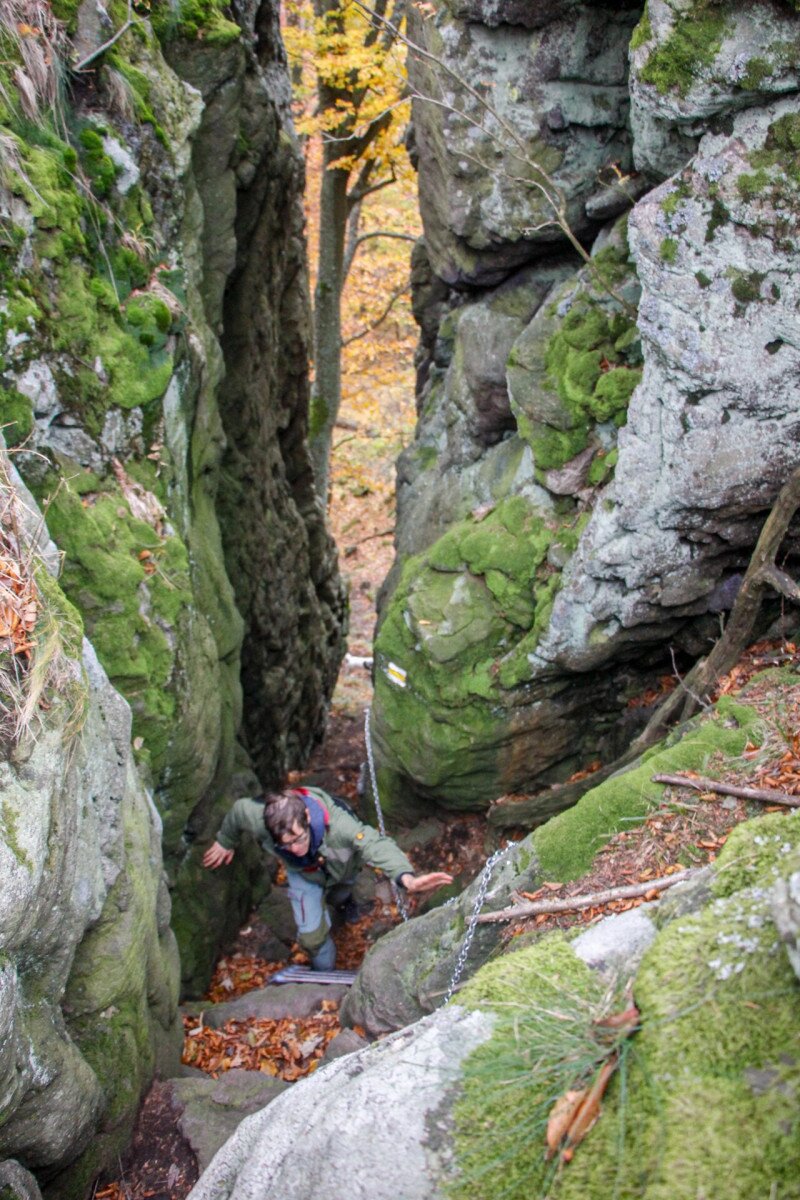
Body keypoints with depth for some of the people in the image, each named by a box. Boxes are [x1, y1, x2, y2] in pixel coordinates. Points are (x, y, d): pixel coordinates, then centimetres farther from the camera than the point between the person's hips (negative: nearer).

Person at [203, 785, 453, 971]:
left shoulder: (337, 823, -52)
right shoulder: (258, 819, -43)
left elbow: (375, 844, -65)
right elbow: (237, 811, -19)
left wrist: (406, 877, -84)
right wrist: (225, 842, 2)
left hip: (340, 866, 0)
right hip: (304, 873, 1)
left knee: (337, 898, 32)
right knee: (311, 934, -5)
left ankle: (343, 895, 72)